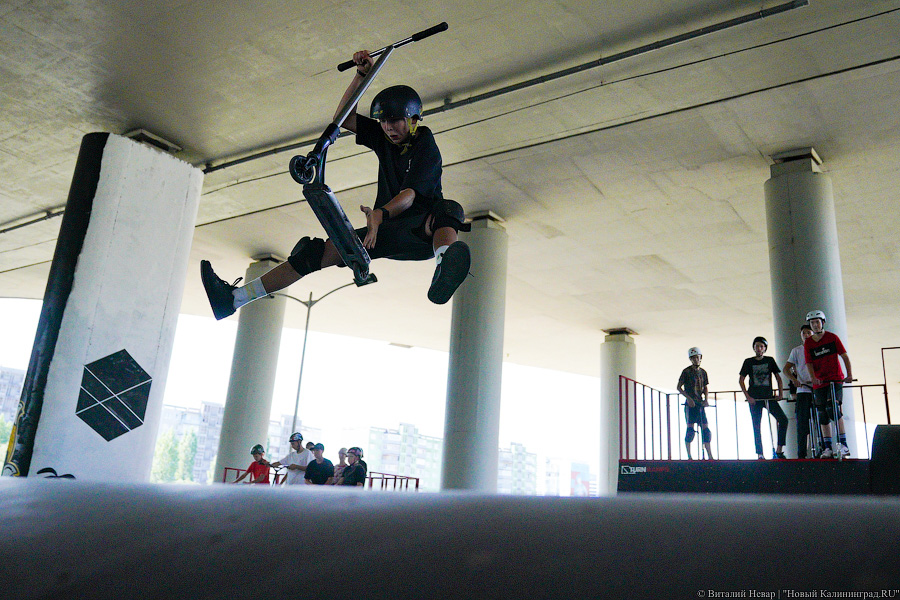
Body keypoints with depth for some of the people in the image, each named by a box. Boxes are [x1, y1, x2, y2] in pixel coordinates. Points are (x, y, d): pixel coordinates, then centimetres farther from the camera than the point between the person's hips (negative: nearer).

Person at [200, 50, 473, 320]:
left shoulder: (427, 148, -10)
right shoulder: (383, 137, 10)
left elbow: (410, 194, -25)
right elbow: (343, 118, 12)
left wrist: (381, 213, -44)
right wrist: (362, 74, 2)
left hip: (422, 228, -5)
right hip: (387, 229, 5)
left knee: (448, 209, -38)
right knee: (328, 249, -12)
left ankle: (444, 265, -74)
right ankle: (235, 297, -18)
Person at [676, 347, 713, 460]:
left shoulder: (703, 372, 13)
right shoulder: (686, 371, -3)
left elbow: (705, 387, 20)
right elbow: (679, 387, -3)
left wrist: (706, 399, 4)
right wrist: (688, 397, -13)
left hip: (700, 404, 5)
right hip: (690, 404, -5)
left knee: (705, 428, 2)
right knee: (690, 428, -7)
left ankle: (710, 455, 7)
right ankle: (689, 456, -2)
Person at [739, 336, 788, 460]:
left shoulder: (770, 360, 8)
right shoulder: (749, 362, 4)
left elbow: (778, 377, 12)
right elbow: (741, 380, 4)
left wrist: (780, 393, 1)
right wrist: (747, 396, -6)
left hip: (769, 397, 1)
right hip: (755, 399, -1)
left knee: (783, 419, -13)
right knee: (756, 426, -1)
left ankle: (779, 450, -6)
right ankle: (760, 454, 5)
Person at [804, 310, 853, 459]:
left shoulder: (832, 338, 0)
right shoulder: (807, 344, 5)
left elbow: (845, 356, -1)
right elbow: (809, 363, -1)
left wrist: (849, 374, -12)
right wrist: (813, 378, -19)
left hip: (835, 379, -3)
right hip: (819, 383, 3)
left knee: (832, 408, -21)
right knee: (822, 415, 4)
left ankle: (843, 444, -15)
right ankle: (828, 447, 12)